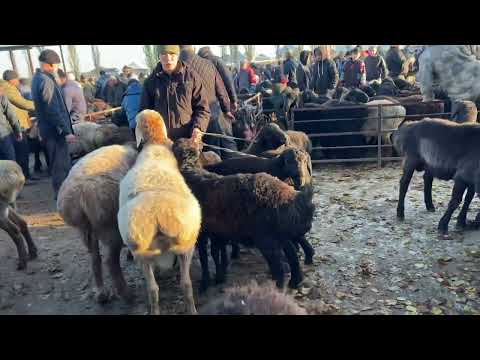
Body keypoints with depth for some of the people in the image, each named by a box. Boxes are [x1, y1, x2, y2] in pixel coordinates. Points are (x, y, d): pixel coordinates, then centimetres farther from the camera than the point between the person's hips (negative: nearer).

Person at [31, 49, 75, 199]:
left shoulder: (38, 78, 13)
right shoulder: (46, 80, -18)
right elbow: (53, 110, -23)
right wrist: (66, 130, -22)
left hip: (49, 128, 10)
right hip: (54, 129, -10)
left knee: (63, 161, 18)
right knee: (60, 163, -1)